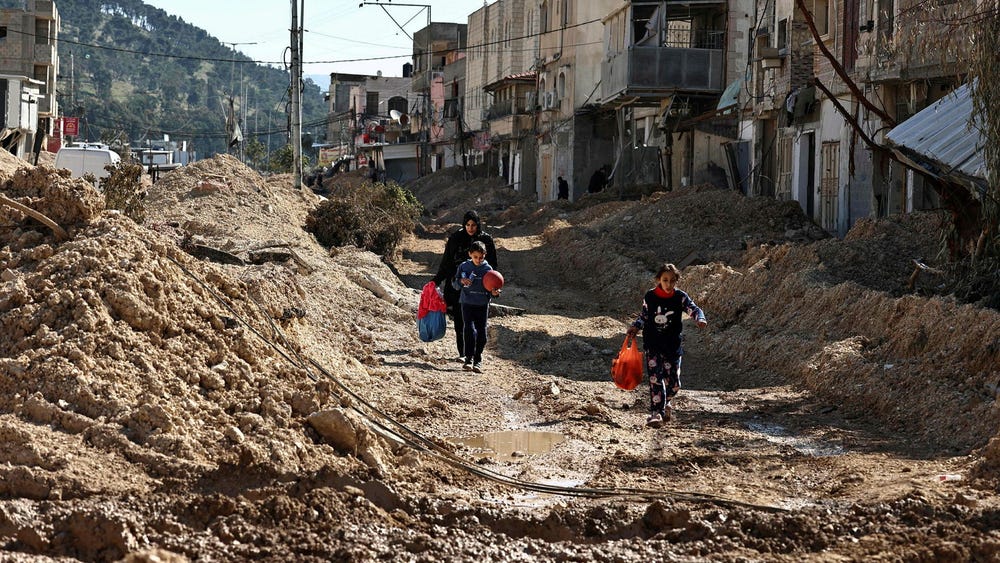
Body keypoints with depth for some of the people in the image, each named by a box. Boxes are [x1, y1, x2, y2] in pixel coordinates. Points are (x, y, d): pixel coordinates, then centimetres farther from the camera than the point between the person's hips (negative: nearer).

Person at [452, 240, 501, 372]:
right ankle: (469, 358, -9)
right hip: (467, 303, -1)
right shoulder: (463, 267, 2)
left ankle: (478, 361, 13)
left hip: (482, 304, 1)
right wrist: (461, 281, -13)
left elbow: (491, 287, 3)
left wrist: (494, 293, -20)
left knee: (481, 333, 2)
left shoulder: (488, 269, 0)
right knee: (469, 329, -14)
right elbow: (454, 284, 8)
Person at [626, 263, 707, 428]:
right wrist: (635, 327, -2)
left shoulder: (680, 297, -4)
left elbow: (694, 309, -16)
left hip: (673, 345, 1)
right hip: (653, 344, -1)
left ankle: (665, 402, 37)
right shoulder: (650, 297, -1)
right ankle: (656, 413, -10)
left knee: (673, 383, 6)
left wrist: (700, 319, -37)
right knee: (655, 378, -12)